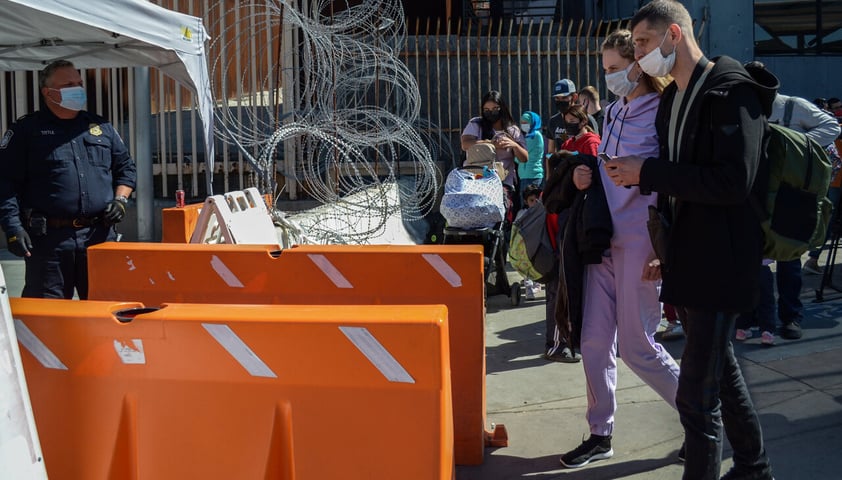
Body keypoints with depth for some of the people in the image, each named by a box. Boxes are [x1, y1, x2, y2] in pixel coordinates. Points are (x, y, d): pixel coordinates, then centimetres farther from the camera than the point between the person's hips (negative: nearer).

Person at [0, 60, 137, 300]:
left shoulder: (101, 127, 15)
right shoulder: (26, 130, 3)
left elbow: (125, 167, 21)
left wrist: (120, 199, 4)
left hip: (100, 235, 3)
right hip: (48, 238, -3)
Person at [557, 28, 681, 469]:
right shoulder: (615, 111, 13)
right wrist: (586, 177, 3)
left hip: (640, 242, -7)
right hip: (604, 236, 7)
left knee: (635, 345, -1)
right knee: (593, 340, 7)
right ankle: (600, 434, 20)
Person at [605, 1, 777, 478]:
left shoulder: (731, 91, -14)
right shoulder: (672, 99, 13)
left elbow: (734, 181, -24)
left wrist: (648, 172, -21)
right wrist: (665, 250, 14)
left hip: (720, 260, -9)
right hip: (687, 255, 9)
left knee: (697, 393, -7)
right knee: (721, 368, 21)